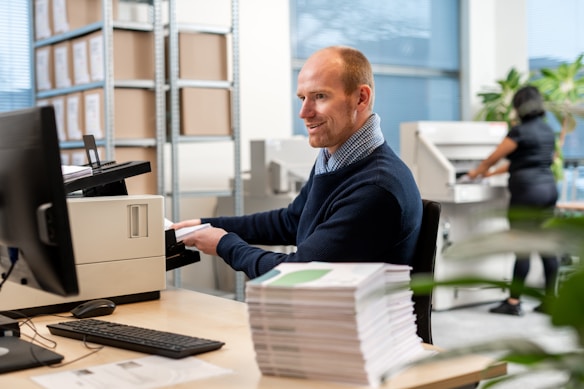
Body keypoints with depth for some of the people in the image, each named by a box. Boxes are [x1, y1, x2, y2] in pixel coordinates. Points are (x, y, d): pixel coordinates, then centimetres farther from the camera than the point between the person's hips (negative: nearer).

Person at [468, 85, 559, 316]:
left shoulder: (520, 132, -12)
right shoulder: (547, 131, 14)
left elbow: (493, 158, -2)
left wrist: (477, 172, 18)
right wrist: (493, 173, 29)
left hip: (527, 191, -8)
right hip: (548, 188, 8)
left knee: (521, 248, -4)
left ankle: (513, 303, 1)